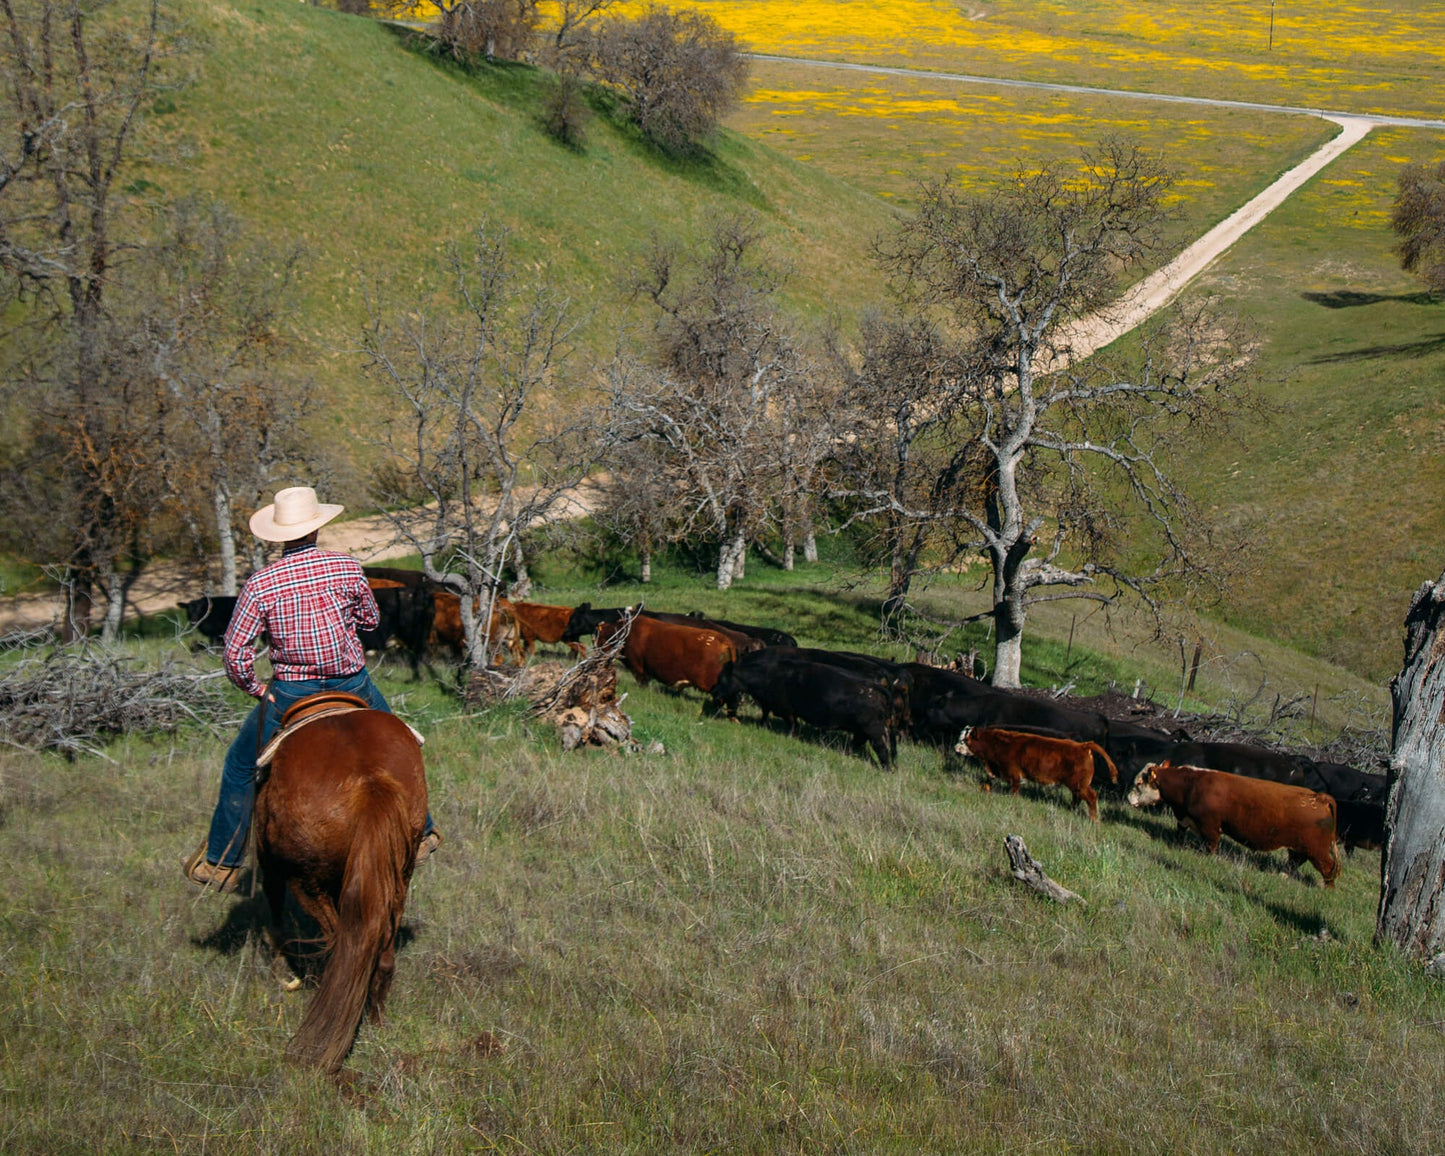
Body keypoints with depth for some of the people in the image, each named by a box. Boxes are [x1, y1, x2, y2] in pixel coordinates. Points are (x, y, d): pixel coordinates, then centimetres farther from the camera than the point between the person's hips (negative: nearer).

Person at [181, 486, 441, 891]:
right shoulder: (347, 568, -9)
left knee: (240, 767, 18)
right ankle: (418, 834, 37)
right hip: (353, 683, 1)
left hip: (290, 694, -1)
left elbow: (235, 652, -13)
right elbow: (371, 619, 7)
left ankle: (221, 861, 22)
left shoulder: (260, 583, -12)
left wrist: (254, 689, 2)